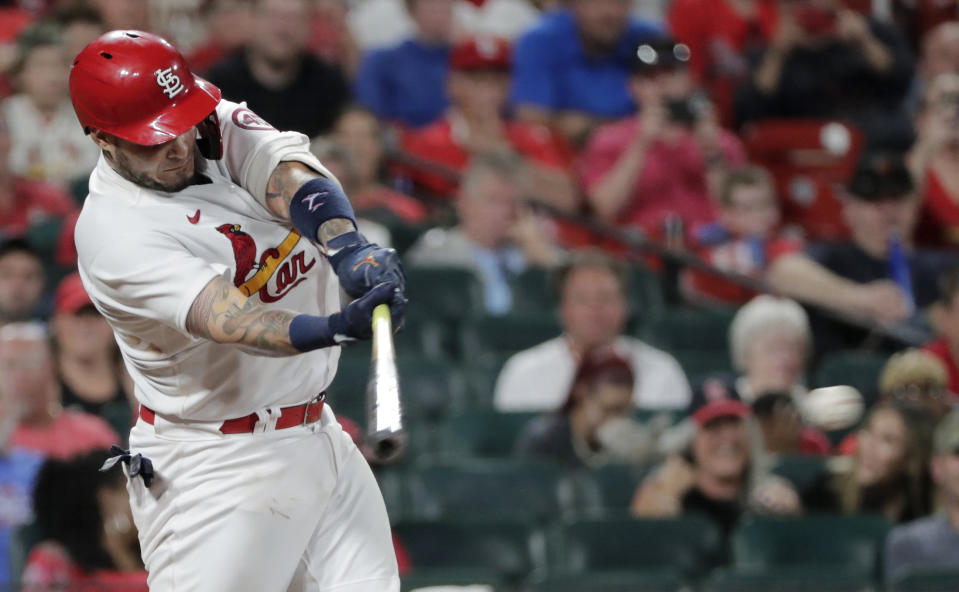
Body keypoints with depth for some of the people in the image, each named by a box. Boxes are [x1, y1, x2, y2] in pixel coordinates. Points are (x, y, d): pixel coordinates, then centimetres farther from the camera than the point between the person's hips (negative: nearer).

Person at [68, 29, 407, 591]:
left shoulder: (220, 128, 0)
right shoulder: (113, 232, -21)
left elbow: (289, 177, -19)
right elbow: (223, 318, -34)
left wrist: (350, 249, -40)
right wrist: (335, 328, -51)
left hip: (318, 434, 7)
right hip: (216, 467, -7)